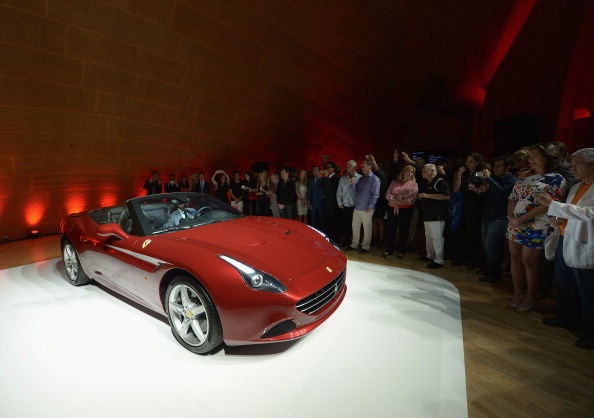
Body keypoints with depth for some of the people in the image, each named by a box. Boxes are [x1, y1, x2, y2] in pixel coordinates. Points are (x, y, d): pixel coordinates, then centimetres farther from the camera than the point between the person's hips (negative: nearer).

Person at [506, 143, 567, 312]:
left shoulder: (556, 179, -5)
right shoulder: (524, 178, 14)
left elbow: (548, 205, -16)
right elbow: (512, 199, 12)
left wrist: (520, 220, -19)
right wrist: (511, 217, -6)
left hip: (535, 228, -6)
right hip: (515, 225, 6)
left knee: (529, 262, 1)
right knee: (515, 258, 9)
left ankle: (530, 298, 18)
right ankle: (517, 294, 22)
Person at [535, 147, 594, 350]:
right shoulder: (576, 187, 13)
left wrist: (552, 204, -28)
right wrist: (560, 222, 6)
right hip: (565, 242, 8)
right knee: (564, 286, 20)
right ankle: (567, 319, 38)